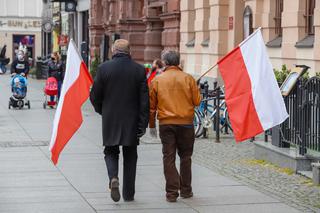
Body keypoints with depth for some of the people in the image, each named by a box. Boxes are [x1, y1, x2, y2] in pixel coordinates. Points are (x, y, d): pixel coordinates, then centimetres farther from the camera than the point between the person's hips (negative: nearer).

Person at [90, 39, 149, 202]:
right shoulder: (139, 70, -4)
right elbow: (144, 100, -7)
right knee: (130, 156, 12)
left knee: (111, 152, 14)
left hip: (110, 120, -1)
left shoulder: (104, 68, -6)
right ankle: (128, 193, 15)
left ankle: (113, 178, -14)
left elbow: (94, 96, -2)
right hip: (132, 121, 1)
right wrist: (143, 124, -3)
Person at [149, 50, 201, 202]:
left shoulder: (157, 80, 0)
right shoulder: (188, 78, -2)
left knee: (168, 158, 4)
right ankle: (186, 190, 19)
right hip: (186, 123, 0)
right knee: (185, 157, 14)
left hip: (166, 123, 0)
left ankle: (172, 192, 0)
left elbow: (151, 105, 4)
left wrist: (151, 125, 12)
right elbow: (197, 101, -1)